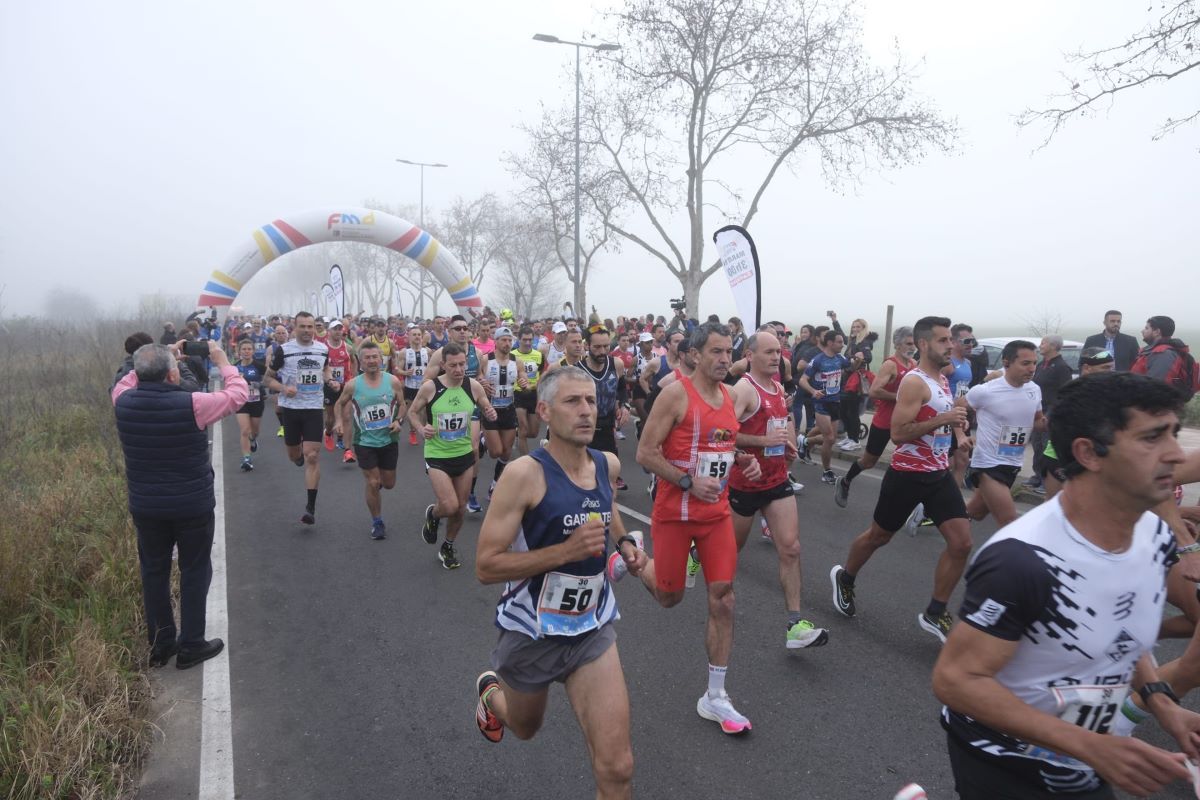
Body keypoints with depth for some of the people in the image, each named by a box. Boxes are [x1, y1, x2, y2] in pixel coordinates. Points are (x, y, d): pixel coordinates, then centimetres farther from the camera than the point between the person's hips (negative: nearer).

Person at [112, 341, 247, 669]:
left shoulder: (123, 402, -9)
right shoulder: (191, 404, -22)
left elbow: (126, 383, 17)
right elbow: (237, 394, -7)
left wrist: (147, 369, 16)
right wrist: (223, 362, 6)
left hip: (145, 507, 4)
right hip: (193, 506, -4)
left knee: (154, 573, 17)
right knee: (194, 573, 11)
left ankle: (160, 645, 29)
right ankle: (191, 646, 19)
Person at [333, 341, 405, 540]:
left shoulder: (393, 381, -8)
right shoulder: (353, 385, -8)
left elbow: (402, 405, 5)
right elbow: (340, 404, 9)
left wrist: (398, 421, -13)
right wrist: (339, 421, -9)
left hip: (389, 440, 2)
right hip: (365, 442, -1)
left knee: (388, 484, 13)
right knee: (373, 484, -2)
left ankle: (376, 480, 51)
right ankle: (377, 522, 18)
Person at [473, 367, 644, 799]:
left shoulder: (608, 464, -4)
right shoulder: (525, 473, -22)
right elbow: (486, 566, -22)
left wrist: (624, 542, 0)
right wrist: (567, 550, -30)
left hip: (593, 630, 3)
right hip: (531, 632, -3)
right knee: (525, 727, 27)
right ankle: (491, 692, 61)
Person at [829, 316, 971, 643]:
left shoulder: (943, 379, 11)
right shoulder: (914, 382, -18)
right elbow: (897, 433, -25)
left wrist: (955, 424, 10)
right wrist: (942, 420, -27)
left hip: (939, 474, 8)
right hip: (908, 474, -7)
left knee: (961, 543, -1)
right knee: (878, 536, 10)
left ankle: (934, 614, 12)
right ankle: (844, 578, 37)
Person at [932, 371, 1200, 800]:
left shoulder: (1157, 537, -6)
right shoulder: (1023, 560, -32)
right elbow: (955, 679, -27)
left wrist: (1161, 701, -3)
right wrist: (1090, 746, -29)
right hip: (1001, 765, -7)